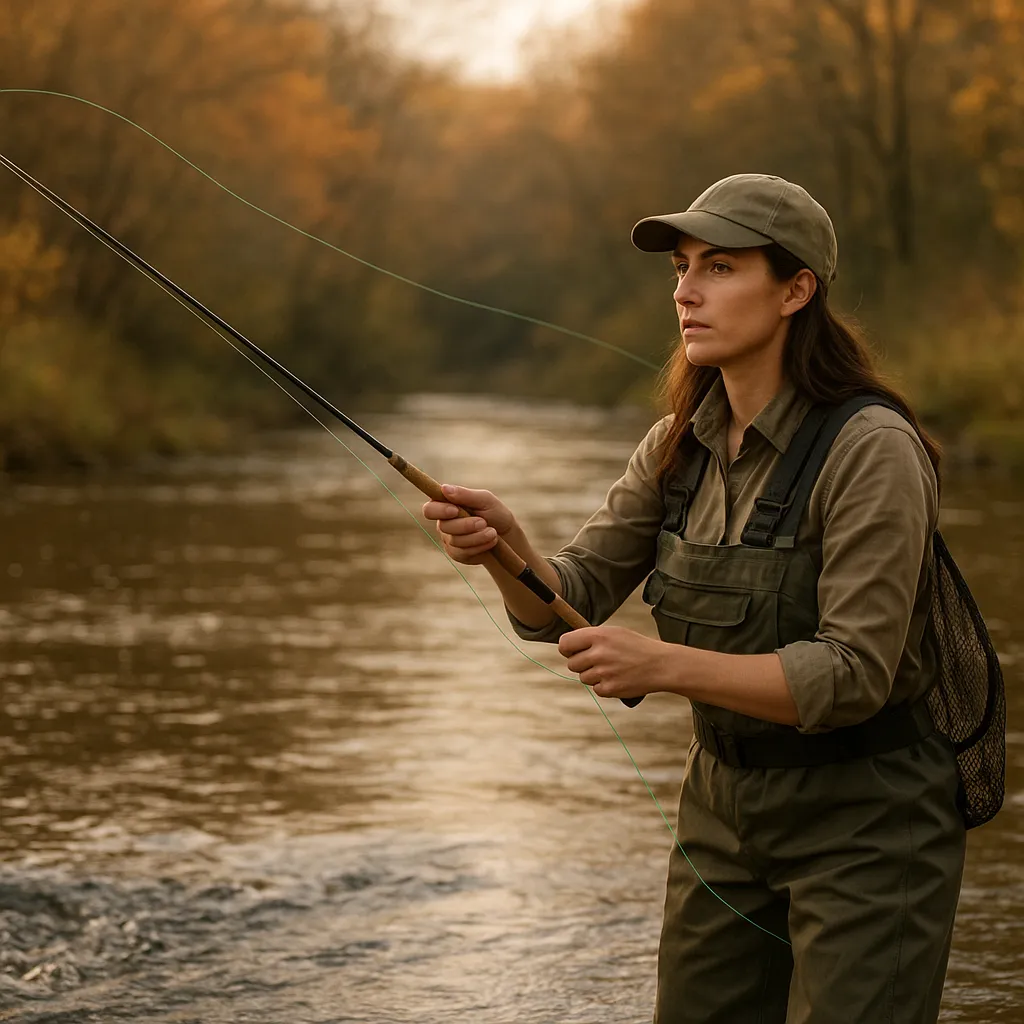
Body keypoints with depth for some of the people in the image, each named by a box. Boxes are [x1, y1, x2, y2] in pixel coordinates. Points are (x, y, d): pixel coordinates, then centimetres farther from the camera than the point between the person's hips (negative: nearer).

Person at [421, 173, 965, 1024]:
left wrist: (664, 665, -33)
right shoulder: (682, 445, 2)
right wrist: (504, 544, -22)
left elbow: (854, 675, -24)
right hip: (725, 805, 7)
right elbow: (565, 602, 0)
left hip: (864, 823, -7)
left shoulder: (872, 450, -20)